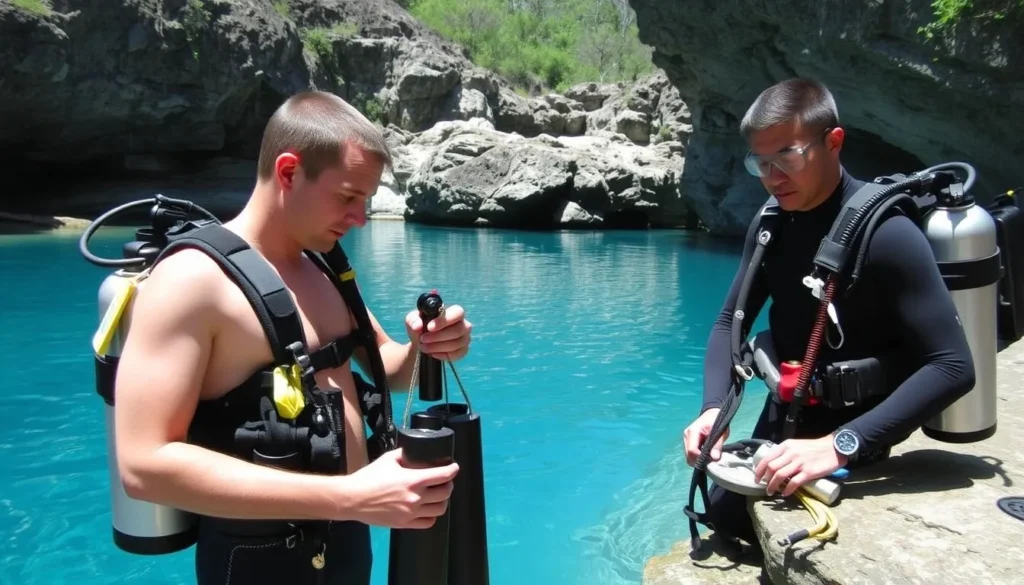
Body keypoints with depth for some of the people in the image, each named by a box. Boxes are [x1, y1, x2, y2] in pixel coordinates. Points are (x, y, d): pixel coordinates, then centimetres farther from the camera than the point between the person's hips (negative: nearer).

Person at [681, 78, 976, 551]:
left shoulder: (886, 233, -24)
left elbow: (953, 366, -28)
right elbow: (730, 322, 0)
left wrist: (841, 445, -38)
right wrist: (714, 407, -17)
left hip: (851, 432, -6)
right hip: (784, 420, 6)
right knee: (724, 513, 16)